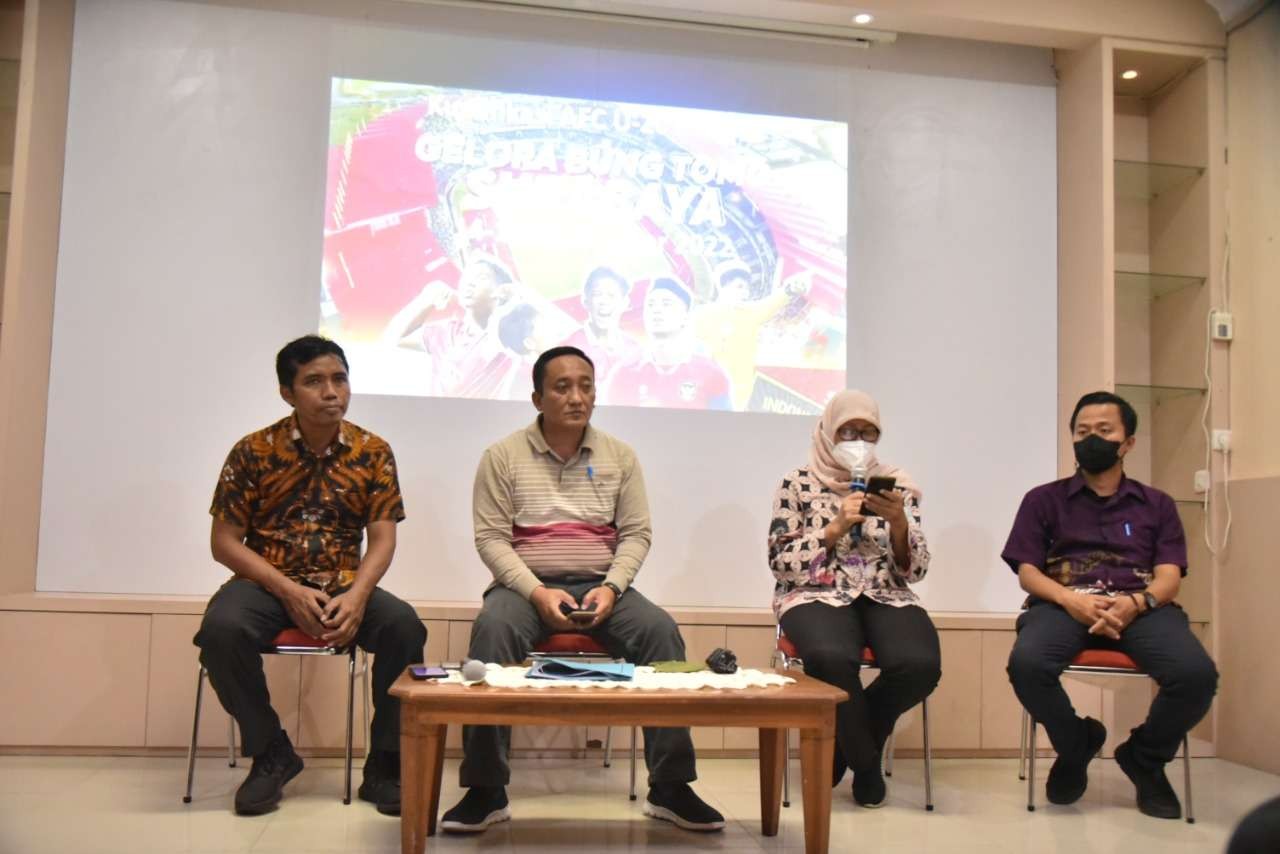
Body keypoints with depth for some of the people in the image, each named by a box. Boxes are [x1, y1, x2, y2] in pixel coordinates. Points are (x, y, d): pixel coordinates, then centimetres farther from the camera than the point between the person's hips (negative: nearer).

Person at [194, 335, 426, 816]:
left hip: (343, 585, 1)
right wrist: (289, 591, -18)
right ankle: (271, 753, -6)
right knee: (221, 629, -33)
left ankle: (386, 766, -9)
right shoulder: (254, 451, -4)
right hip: (268, 582, -1)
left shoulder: (373, 452, 0)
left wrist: (356, 596, -23)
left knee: (404, 626, -28)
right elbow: (225, 542, -4)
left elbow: (382, 540, -3)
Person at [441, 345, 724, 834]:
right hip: (526, 584, -2)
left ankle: (671, 787, -18)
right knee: (492, 629, -35)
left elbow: (636, 534, 6)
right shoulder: (503, 456, 1)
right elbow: (490, 537, -4)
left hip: (601, 586, 2)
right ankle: (486, 790, -26)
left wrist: (611, 587, -13)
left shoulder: (620, 456, 8)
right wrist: (536, 592, -19)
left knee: (661, 631, -26)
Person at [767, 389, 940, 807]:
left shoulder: (898, 485, 11)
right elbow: (781, 562, -3)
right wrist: (835, 528, -13)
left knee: (921, 664, -30)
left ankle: (846, 743, 2)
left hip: (885, 596, 3)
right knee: (831, 658, -37)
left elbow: (915, 569, 6)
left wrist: (898, 523, -13)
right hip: (817, 594, -2)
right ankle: (865, 762, -5)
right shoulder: (798, 483, 5)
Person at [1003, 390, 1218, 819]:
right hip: (1064, 604, -1)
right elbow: (1027, 572, 7)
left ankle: (1145, 757, 4)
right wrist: (1069, 599, -16)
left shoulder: (1156, 504, 20)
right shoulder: (1043, 500, 16)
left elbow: (1168, 575, 7)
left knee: (1197, 673, -30)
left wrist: (1136, 602, -18)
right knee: (1026, 664, -35)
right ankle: (1076, 747, 0)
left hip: (1141, 607, 1)